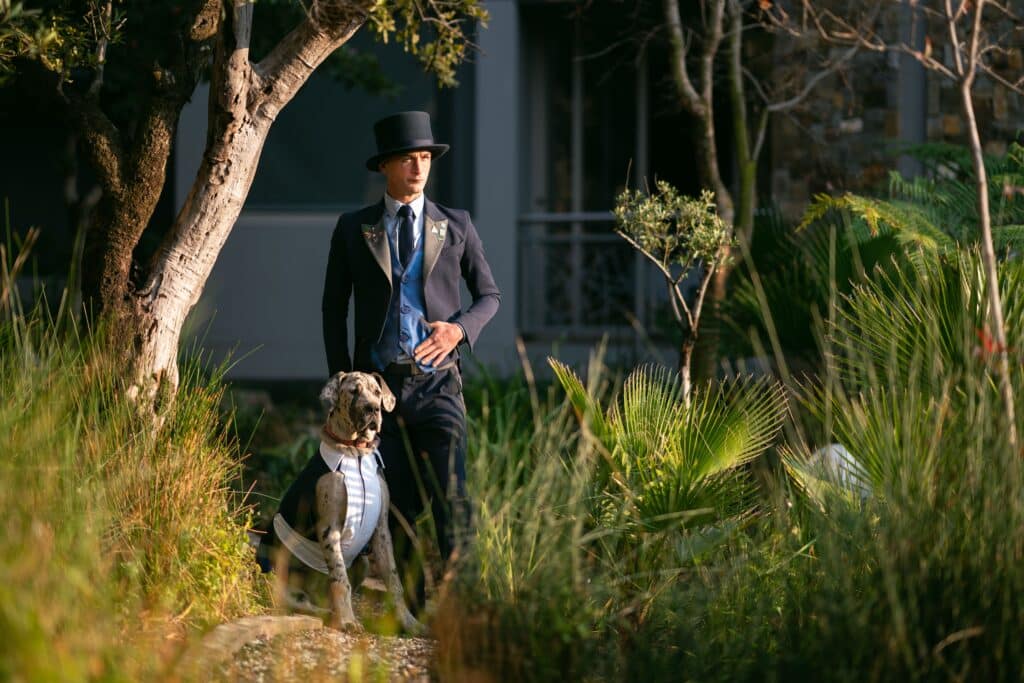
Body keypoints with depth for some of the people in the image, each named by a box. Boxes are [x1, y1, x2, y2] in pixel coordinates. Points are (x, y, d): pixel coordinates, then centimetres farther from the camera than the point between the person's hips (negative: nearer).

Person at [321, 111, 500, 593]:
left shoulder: (456, 227, 9)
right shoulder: (353, 229, 9)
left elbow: (489, 295, 13)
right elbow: (334, 308, 12)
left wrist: (461, 328, -9)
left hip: (436, 381, -1)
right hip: (378, 383, 1)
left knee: (449, 496, -13)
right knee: (393, 504, 2)